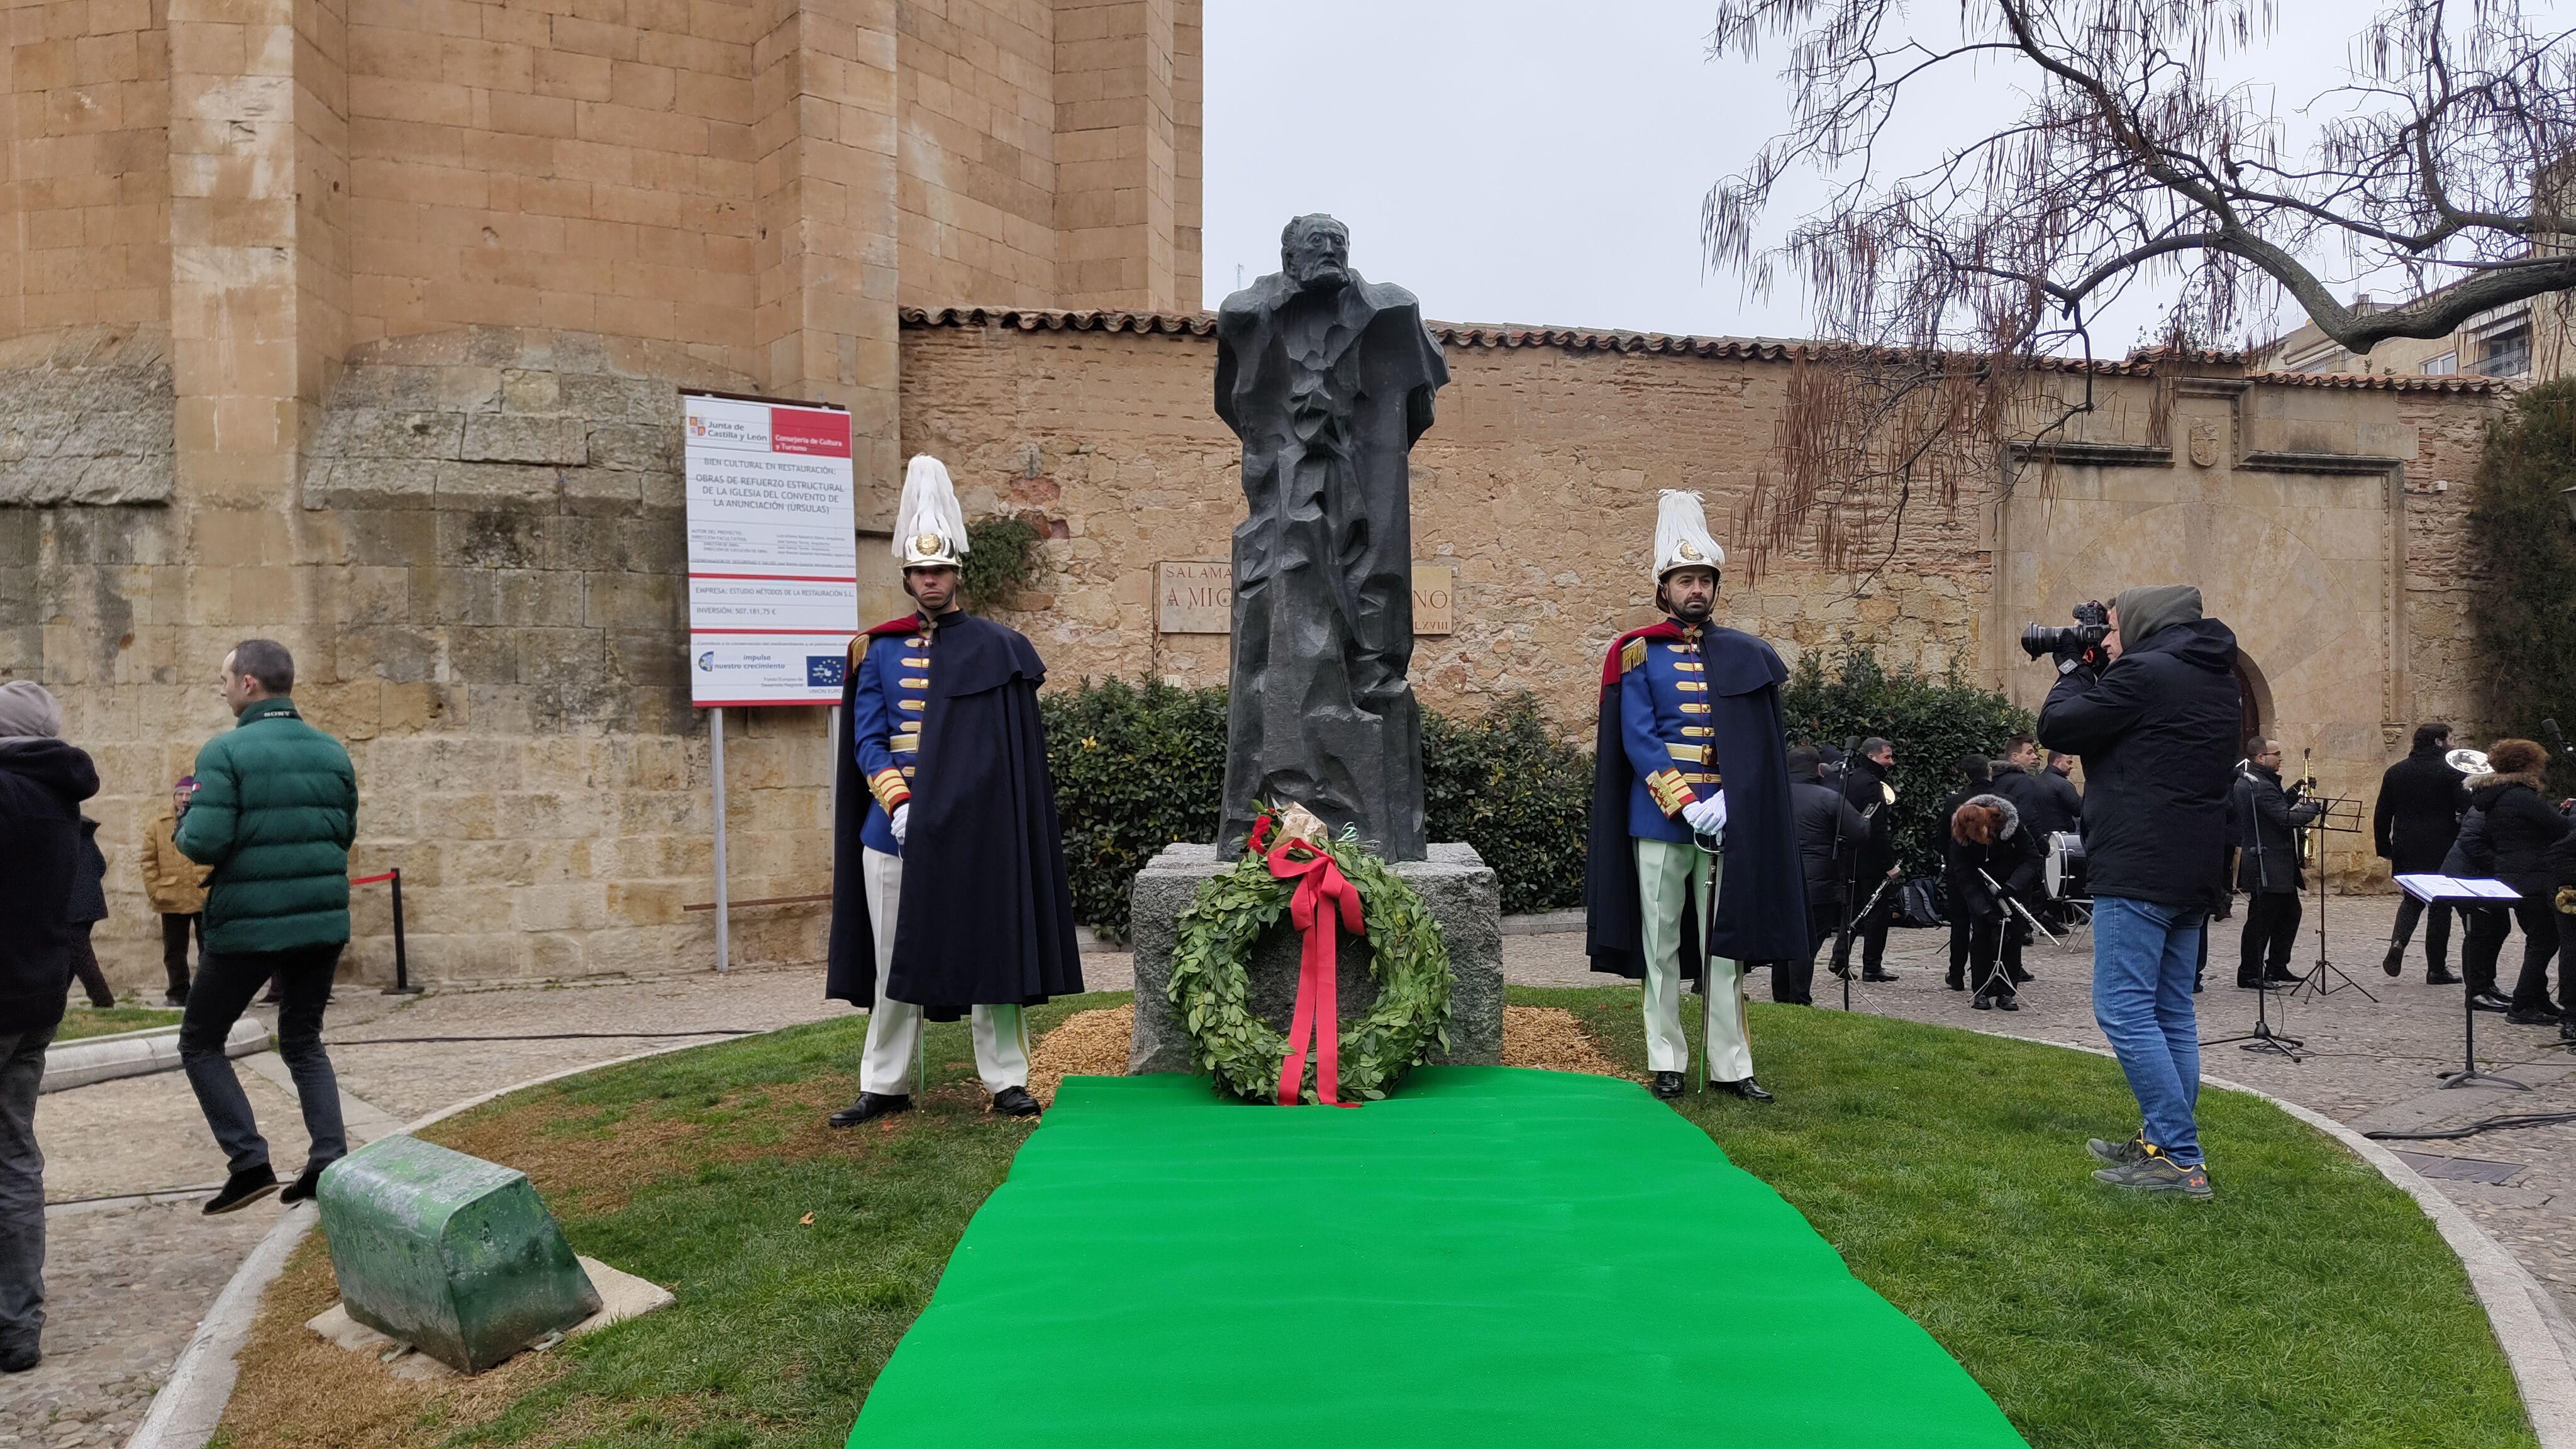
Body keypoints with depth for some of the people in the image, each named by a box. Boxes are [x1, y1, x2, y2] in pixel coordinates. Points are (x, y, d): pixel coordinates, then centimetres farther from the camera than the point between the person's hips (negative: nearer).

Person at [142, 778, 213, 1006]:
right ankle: (178, 994, 19)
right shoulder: (159, 824, 7)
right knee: (174, 951, 9)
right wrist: (154, 890, -3)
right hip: (171, 899, 2)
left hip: (206, 898, -2)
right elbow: (149, 860, 5)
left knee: (209, 948, 3)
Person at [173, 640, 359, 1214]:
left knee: (200, 1042, 15)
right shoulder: (331, 751, 5)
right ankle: (330, 1161, 9)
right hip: (322, 923, 5)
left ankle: (249, 1161, 6)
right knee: (303, 1041, 19)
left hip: (247, 927, -5)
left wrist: (184, 825, 4)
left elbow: (205, 844, -17)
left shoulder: (225, 752, -12)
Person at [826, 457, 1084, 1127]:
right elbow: (866, 741, 3)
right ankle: (884, 1086, 20)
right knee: (893, 965, 9)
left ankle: (1007, 1081, 13)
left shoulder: (994, 648, 0)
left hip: (973, 832, -2)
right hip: (891, 831, 2)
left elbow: (1015, 749, -1)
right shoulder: (880, 652, 8)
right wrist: (899, 802, -12)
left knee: (988, 950, 3)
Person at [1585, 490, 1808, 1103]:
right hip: (1659, 819, -2)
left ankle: (1730, 1064, 14)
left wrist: (1727, 803, -10)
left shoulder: (1744, 656, 9)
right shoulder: (1637, 653, 0)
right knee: (1662, 944, 5)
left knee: (1725, 943, 7)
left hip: (1726, 817, 3)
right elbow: (1637, 741, -8)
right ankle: (1667, 1063, 14)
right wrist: (1689, 805, -16)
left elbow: (1758, 744, 5)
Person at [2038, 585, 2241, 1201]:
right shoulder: (2216, 680, 16)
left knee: (2123, 1008, -8)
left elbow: (2057, 727, -9)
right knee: (2170, 1012, 13)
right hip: (2193, 872, 10)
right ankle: (2162, 1144, 20)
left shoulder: (2146, 671, -13)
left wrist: (2074, 671, 7)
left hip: (2138, 869, -10)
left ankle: (2181, 1160, -9)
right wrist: (2096, 674, 16)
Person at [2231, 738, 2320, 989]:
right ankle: (2249, 975, 3)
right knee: (2262, 920, -4)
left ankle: (2277, 969, 23)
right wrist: (2313, 807, -10)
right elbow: (2286, 818, -25)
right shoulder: (2259, 786, -20)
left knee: (2289, 914, 17)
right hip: (2267, 866, -11)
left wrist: (2295, 795, 6)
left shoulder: (2247, 781, 13)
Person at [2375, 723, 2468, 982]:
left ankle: (2398, 943, -5)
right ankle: (2436, 969, 9)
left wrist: (2384, 849, 15)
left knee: (2412, 899, 20)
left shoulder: (2395, 772, 6)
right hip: (2442, 852, -4)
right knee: (2440, 906, 6)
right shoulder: (2451, 771, -8)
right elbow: (2467, 807, -18)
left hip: (2406, 851, 4)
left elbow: (2381, 815, 8)